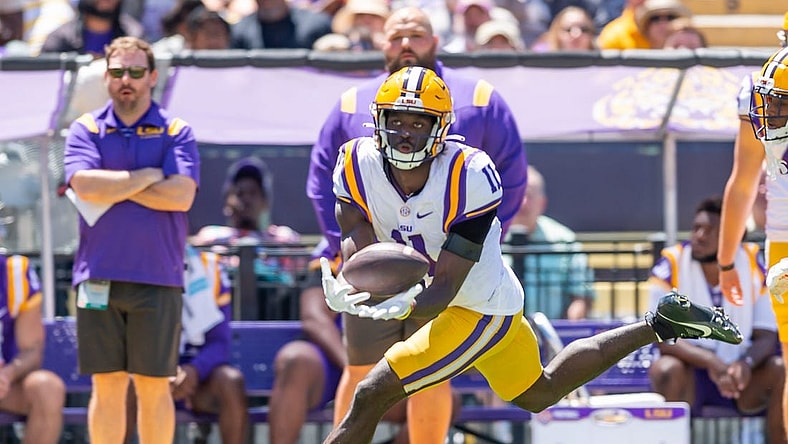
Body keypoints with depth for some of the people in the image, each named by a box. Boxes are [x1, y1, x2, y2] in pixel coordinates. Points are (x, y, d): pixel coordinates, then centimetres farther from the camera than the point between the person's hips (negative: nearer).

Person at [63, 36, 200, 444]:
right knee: (107, 387, 3)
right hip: (99, 280, 1)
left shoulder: (175, 132, 5)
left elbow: (180, 195, -10)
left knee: (154, 387, 2)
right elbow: (86, 185, -10)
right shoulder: (86, 130, 8)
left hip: (157, 280, -1)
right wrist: (148, 176, -6)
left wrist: (113, 186, -7)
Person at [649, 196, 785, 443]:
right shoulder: (672, 264, -13)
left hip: (741, 375, 2)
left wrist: (746, 363, -30)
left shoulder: (755, 264, -6)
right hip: (691, 374, -2)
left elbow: (767, 337, -7)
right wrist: (710, 362, -35)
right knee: (666, 369, -34)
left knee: (781, 371, -26)